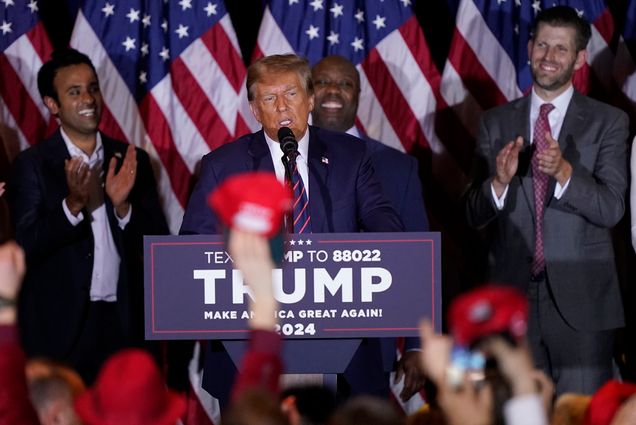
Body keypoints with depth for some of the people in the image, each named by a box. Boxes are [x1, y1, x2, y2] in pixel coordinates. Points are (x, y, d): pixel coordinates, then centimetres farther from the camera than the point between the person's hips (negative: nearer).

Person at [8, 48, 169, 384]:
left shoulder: (130, 161, 8)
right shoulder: (31, 165, 0)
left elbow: (158, 243, 6)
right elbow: (27, 246, -8)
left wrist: (122, 206, -12)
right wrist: (72, 205, -21)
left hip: (122, 322, 3)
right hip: (60, 327, -2)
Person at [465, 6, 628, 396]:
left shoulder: (608, 122, 1)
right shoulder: (497, 123, 8)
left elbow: (611, 209, -10)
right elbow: (475, 216, 4)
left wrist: (564, 171, -26)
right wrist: (500, 181, -17)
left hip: (581, 301, -2)